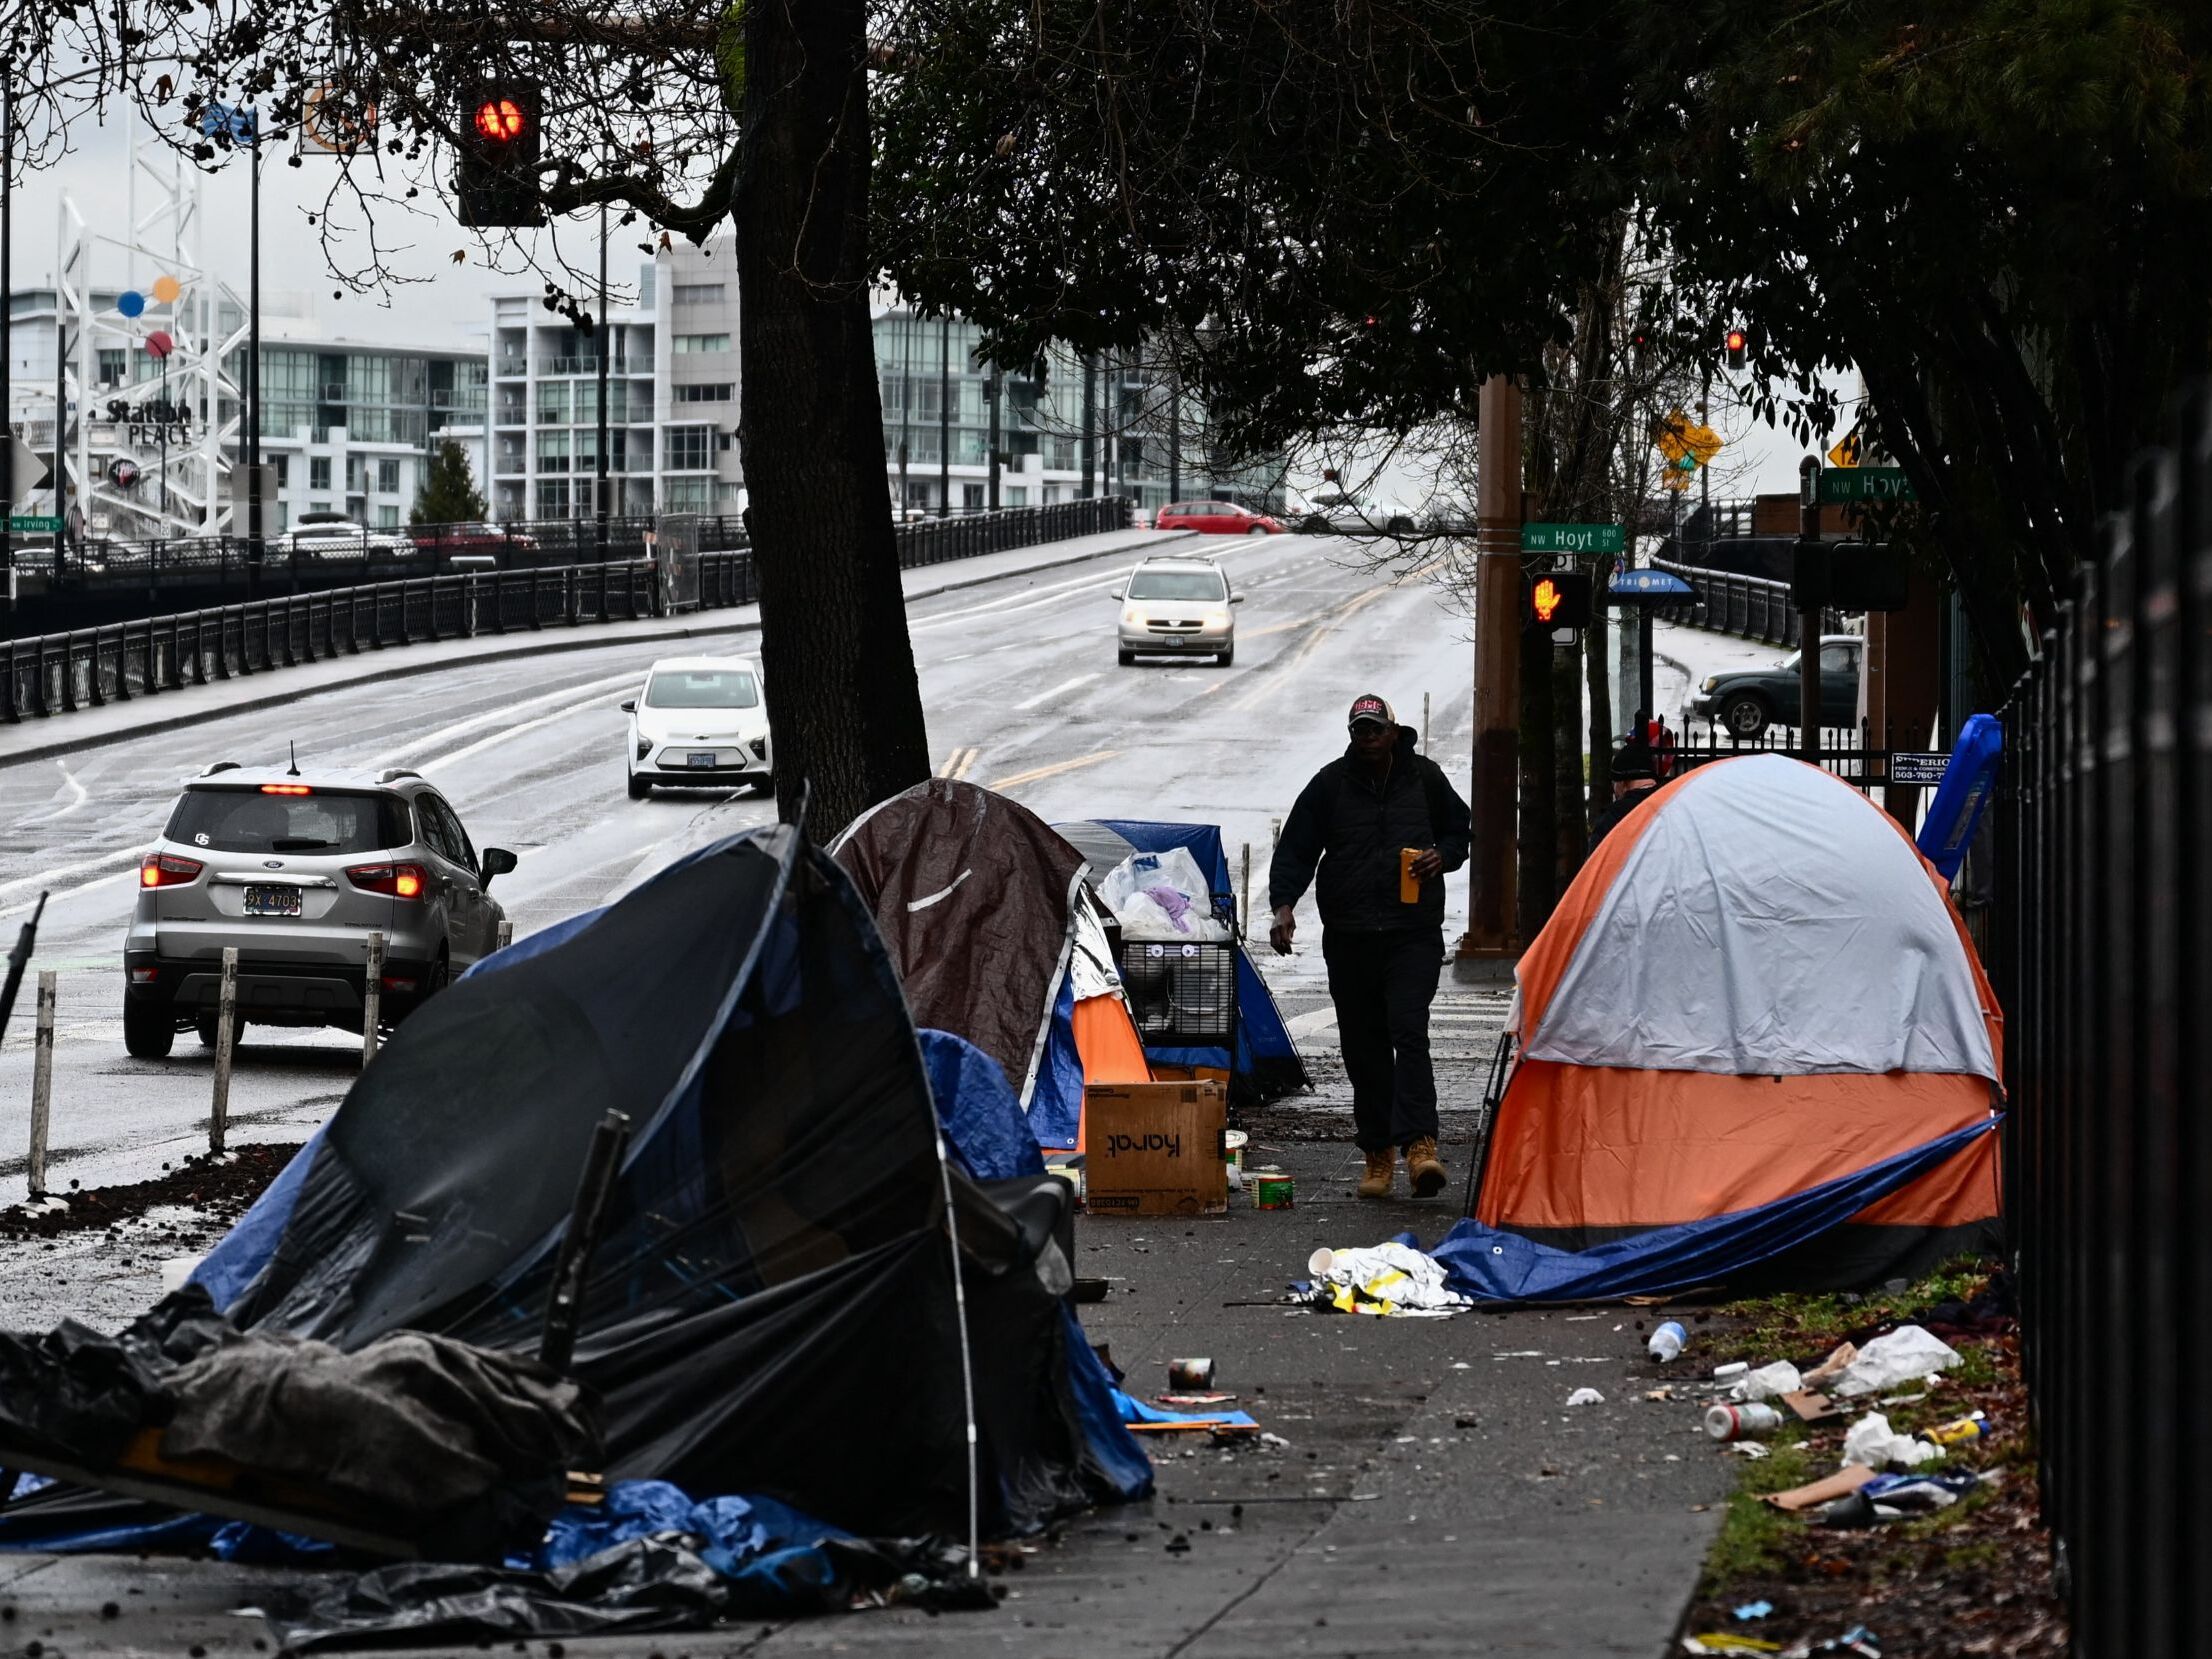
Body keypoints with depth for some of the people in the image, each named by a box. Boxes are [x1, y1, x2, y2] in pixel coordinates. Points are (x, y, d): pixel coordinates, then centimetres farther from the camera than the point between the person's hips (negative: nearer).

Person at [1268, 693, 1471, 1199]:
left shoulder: (1424, 778, 5)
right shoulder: (1330, 784, 4)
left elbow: (1459, 830, 19)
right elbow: (1295, 849, 6)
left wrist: (1442, 857, -3)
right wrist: (1283, 905, -9)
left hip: (1413, 933, -2)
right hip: (1349, 938, 2)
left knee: (1409, 1030, -17)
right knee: (1364, 1047, 5)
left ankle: (1419, 1143, -26)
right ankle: (1379, 1154, 13)